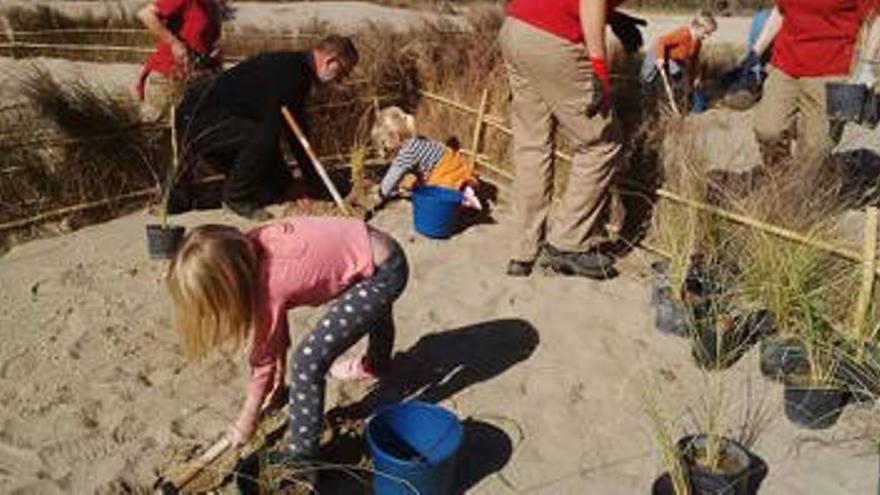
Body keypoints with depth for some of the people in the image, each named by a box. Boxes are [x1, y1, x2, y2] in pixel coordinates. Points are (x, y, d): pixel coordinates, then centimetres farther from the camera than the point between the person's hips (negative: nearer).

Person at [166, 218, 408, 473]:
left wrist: (246, 423, 5)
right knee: (370, 305, 39)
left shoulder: (268, 284, -25)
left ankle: (301, 462, 7)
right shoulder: (251, 248, -6)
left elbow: (263, 361, -9)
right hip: (377, 249, 9)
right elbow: (277, 325, 7)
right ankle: (376, 364, 70)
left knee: (309, 360, -11)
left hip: (383, 273, -9)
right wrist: (278, 380, 15)